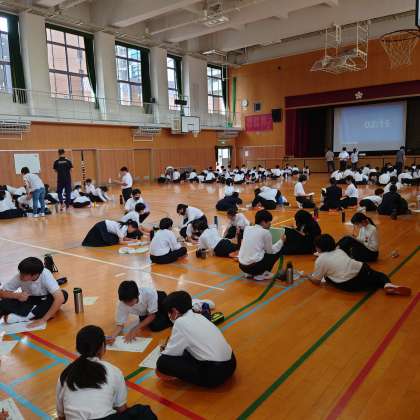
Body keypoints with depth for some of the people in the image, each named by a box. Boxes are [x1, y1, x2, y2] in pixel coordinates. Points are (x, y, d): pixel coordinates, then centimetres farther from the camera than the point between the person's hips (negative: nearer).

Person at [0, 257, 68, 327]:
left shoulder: (45, 275, -30)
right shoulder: (19, 277, -23)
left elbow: (60, 298, -39)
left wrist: (43, 319, -41)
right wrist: (17, 295, -33)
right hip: (28, 301, 1)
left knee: (64, 294, -34)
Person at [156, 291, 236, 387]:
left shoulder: (181, 322, -12)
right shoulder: (198, 316, 11)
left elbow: (171, 354, -6)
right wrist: (168, 347, 25)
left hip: (214, 373, -9)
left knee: (163, 362, -10)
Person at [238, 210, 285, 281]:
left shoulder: (247, 229, 10)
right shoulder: (265, 232, -6)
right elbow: (270, 251, 6)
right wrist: (281, 241, 18)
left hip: (242, 266, 7)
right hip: (255, 266, -6)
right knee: (277, 251, 13)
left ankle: (250, 273, 17)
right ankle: (260, 274, 7)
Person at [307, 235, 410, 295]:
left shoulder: (320, 260, 2)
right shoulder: (339, 250, 20)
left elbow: (316, 281, 8)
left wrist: (310, 277, 30)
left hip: (349, 285, -6)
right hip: (361, 270, 6)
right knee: (380, 275, 28)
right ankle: (387, 284, -6)